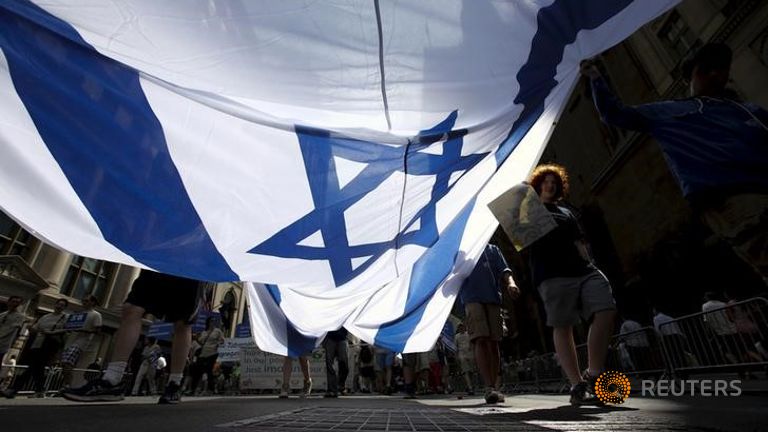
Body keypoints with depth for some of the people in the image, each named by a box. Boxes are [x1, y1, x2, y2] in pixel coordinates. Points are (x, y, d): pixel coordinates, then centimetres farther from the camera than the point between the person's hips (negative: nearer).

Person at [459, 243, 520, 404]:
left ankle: (492, 387, 10)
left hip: (493, 297, 3)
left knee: (493, 342, 2)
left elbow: (504, 270, 10)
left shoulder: (492, 249, 22)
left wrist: (510, 282, -11)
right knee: (480, 340, -16)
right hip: (471, 298, -2)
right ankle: (489, 387, -19)